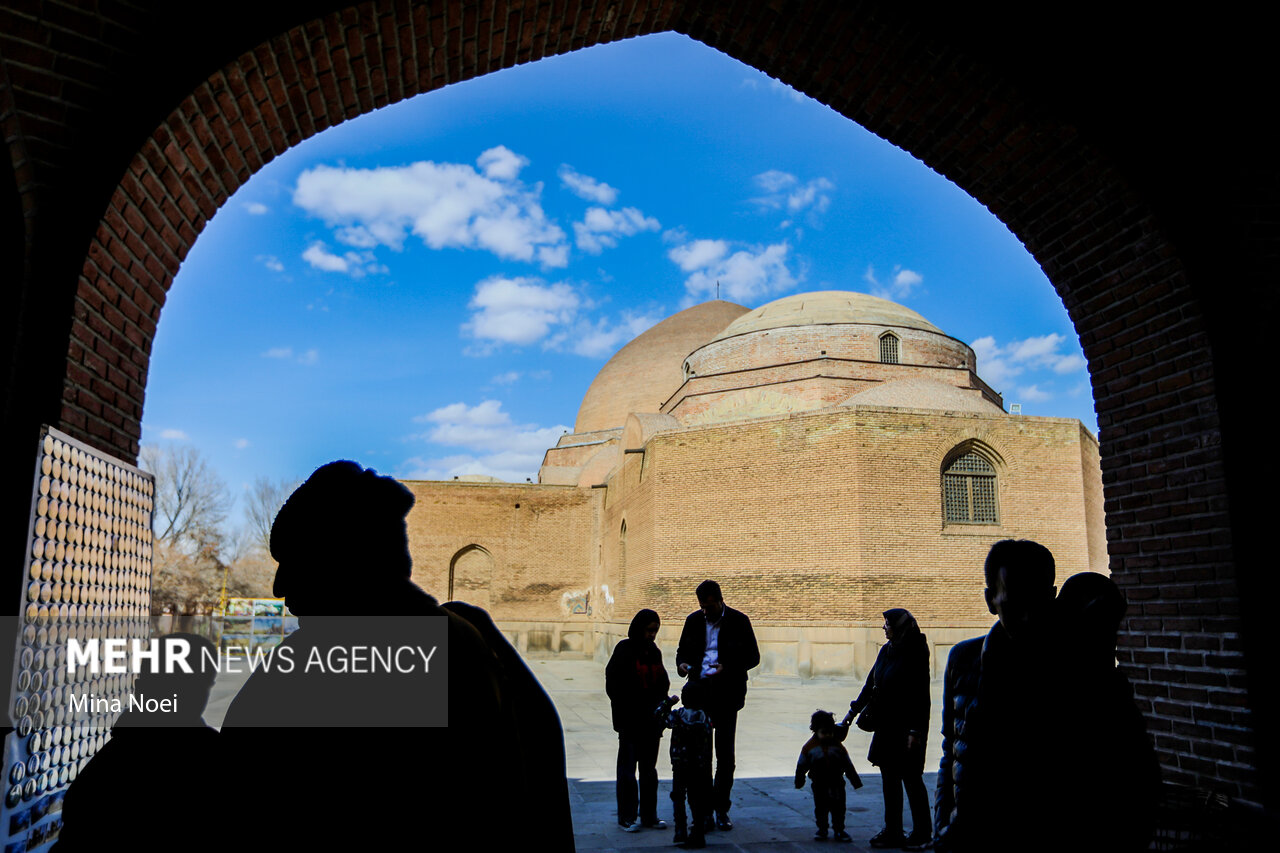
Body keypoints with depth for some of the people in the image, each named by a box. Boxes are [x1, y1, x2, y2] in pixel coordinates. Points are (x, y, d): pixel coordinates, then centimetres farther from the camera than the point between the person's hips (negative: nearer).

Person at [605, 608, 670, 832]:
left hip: (651, 721, 6)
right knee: (628, 768, 4)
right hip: (630, 721, -6)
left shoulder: (654, 652, 10)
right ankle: (627, 817, 12)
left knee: (649, 769, 12)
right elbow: (613, 685, -10)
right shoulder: (624, 650, -8)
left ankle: (649, 815, 21)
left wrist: (664, 701, -3)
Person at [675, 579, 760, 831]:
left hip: (726, 693, -3)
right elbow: (683, 649, 19)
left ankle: (721, 808, 9)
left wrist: (728, 668, -16)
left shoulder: (738, 621, -1)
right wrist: (682, 663, -4)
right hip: (699, 690, 3)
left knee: (725, 751, -1)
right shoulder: (694, 620, 9)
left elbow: (753, 657, 0)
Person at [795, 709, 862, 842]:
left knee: (838, 808, 5)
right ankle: (822, 829, 22)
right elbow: (801, 765, 3)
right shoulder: (810, 747, -5)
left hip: (837, 784, 1)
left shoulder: (838, 746, -1)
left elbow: (848, 765, 6)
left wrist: (855, 781, 9)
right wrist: (799, 781, 5)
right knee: (821, 808, 6)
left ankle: (839, 830, 20)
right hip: (819, 785, -1)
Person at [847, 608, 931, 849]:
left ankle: (922, 831, 18)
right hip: (886, 725, 8)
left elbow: (921, 696, -16)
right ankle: (892, 833, 19)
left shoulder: (915, 654, -15)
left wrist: (915, 731, -18)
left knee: (911, 778, 3)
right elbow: (871, 683, 17)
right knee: (889, 777, 10)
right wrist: (855, 710, 18)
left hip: (906, 727, -8)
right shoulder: (886, 650, 9)